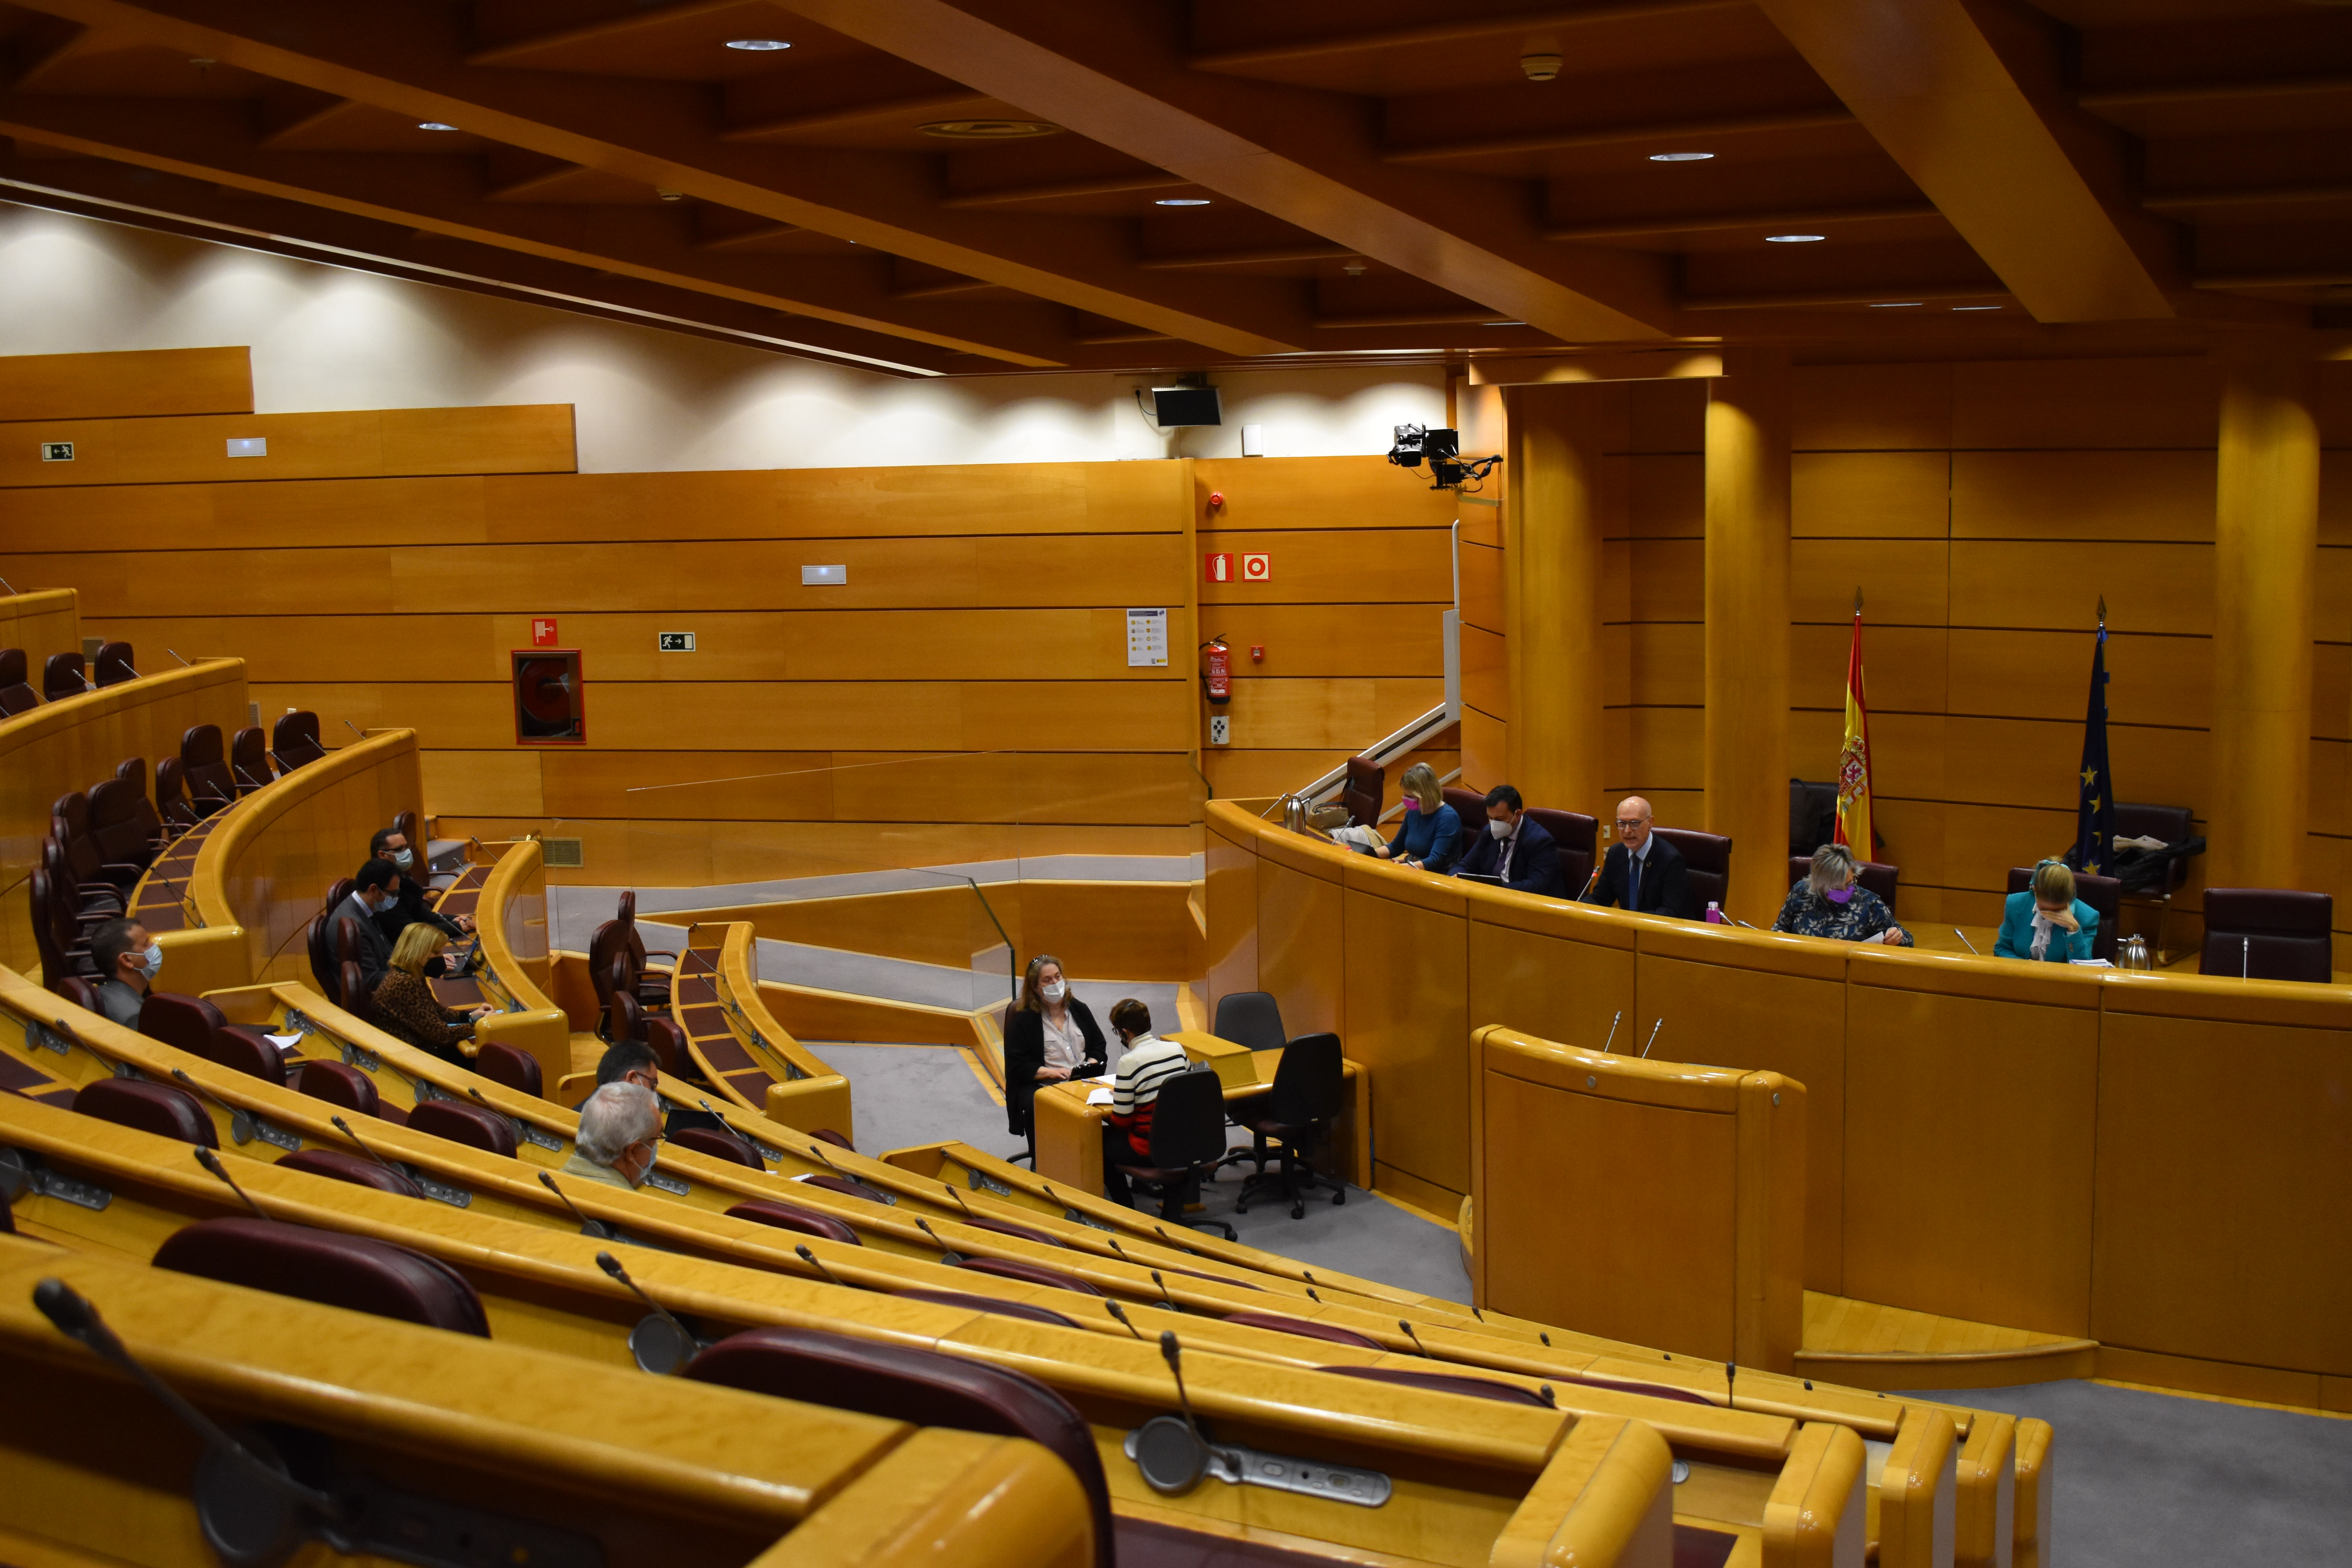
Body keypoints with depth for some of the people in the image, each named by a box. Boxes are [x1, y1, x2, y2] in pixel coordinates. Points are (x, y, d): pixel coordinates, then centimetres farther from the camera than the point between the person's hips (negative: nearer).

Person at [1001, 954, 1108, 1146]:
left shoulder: (1080, 1010, 17)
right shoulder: (1024, 1020, 4)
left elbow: (1099, 1047, 20)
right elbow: (1017, 1066, -2)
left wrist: (1090, 1066, -2)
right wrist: (1052, 1073, -15)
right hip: (1040, 1085, -3)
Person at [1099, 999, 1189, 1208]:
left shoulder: (1129, 1062, -19)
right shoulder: (1177, 1049, -1)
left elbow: (1121, 1121, -15)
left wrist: (1120, 1094, 7)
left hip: (1152, 1148, -7)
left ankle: (1124, 1205, 24)